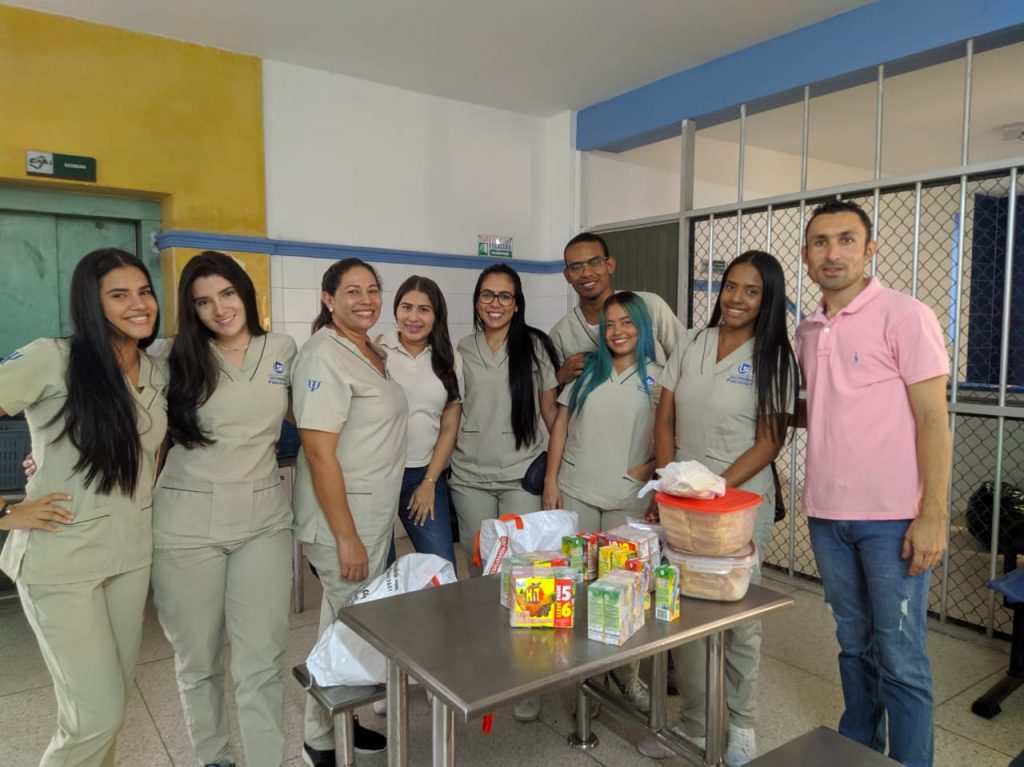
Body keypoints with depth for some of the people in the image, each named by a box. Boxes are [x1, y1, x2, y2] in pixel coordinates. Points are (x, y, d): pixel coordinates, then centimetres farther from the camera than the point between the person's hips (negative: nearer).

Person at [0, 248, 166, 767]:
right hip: (61, 560, -6)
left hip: (132, 553, 6)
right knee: (98, 713, -1)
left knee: (114, 694, 19)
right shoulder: (51, 360, -15)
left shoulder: (157, 371, 4)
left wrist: (145, 492, 9)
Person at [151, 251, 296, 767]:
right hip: (186, 523, 0)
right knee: (198, 657, 13)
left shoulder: (283, 350, 4)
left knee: (262, 659, 1)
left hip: (264, 519, 1)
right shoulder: (175, 360, -1)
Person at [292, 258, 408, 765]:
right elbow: (319, 453, -23)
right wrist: (347, 537, -23)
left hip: (376, 513, 8)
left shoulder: (374, 352, 8)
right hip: (341, 517, -8)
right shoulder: (324, 357, -19)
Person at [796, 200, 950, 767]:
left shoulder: (904, 316, -8)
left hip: (892, 519, -6)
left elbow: (932, 419, -11)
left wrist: (932, 516, -15)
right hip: (827, 515, 6)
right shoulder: (808, 330, 10)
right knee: (854, 645, 19)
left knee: (899, 660, 3)